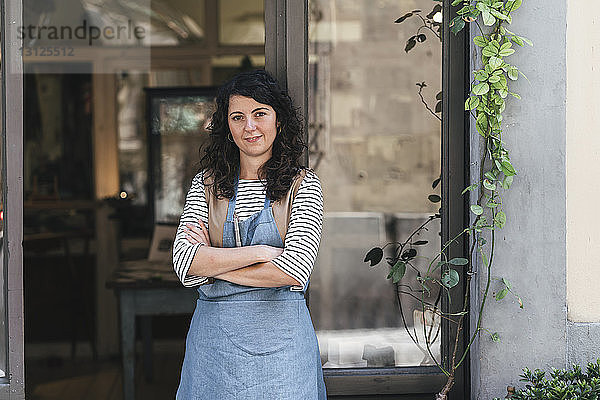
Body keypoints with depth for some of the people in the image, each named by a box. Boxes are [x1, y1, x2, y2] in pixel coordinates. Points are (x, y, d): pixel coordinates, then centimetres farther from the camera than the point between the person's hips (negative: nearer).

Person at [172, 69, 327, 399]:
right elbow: (184, 262, -8)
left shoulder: (303, 184, -2)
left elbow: (295, 271, -15)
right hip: (214, 340, 2)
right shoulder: (206, 183, 5)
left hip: (281, 342, -1)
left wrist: (212, 263, -10)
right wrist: (259, 252, -16)